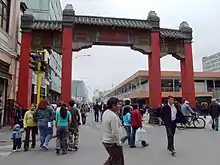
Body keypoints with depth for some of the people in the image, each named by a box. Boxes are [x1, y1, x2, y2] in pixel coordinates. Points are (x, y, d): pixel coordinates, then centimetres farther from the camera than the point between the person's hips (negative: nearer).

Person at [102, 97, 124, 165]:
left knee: (112, 159, 26)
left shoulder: (105, 113, 5)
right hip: (113, 143, -9)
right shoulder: (113, 116, -25)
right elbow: (115, 133, -26)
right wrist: (118, 143, -13)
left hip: (105, 141, 9)